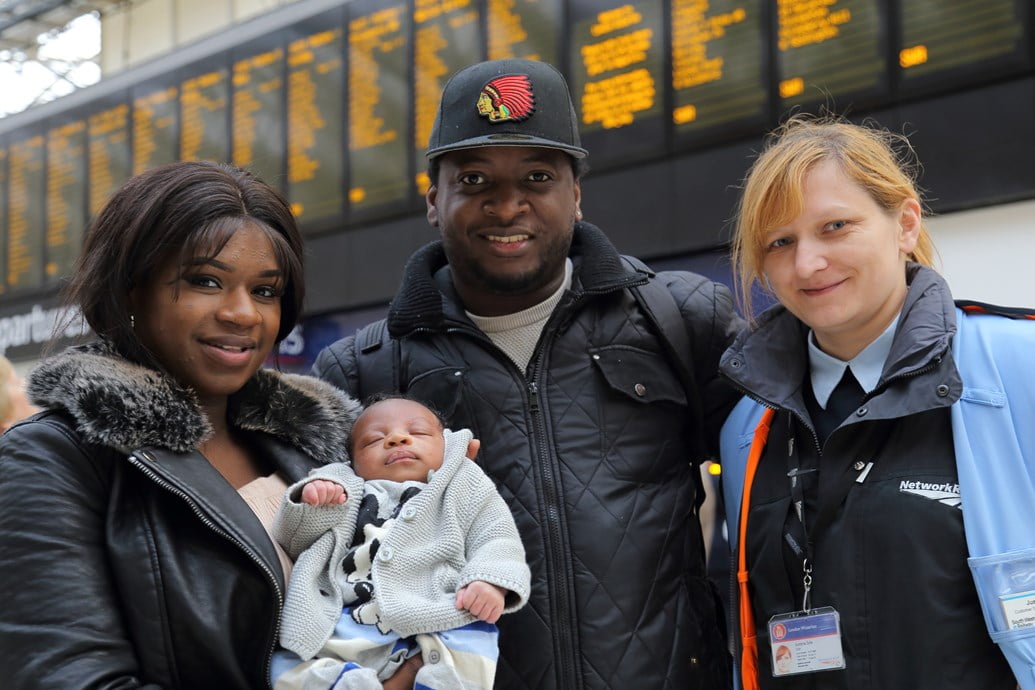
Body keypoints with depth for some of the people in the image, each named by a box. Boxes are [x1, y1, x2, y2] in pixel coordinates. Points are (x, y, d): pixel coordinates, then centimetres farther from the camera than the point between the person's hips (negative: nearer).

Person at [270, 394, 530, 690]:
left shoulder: (465, 491, 22)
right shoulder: (342, 490, 27)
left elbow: (497, 542, 10)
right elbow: (293, 541, 24)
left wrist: (491, 581, -14)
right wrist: (309, 505, 2)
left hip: (431, 621, -3)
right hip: (337, 628, 3)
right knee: (285, 664, -21)